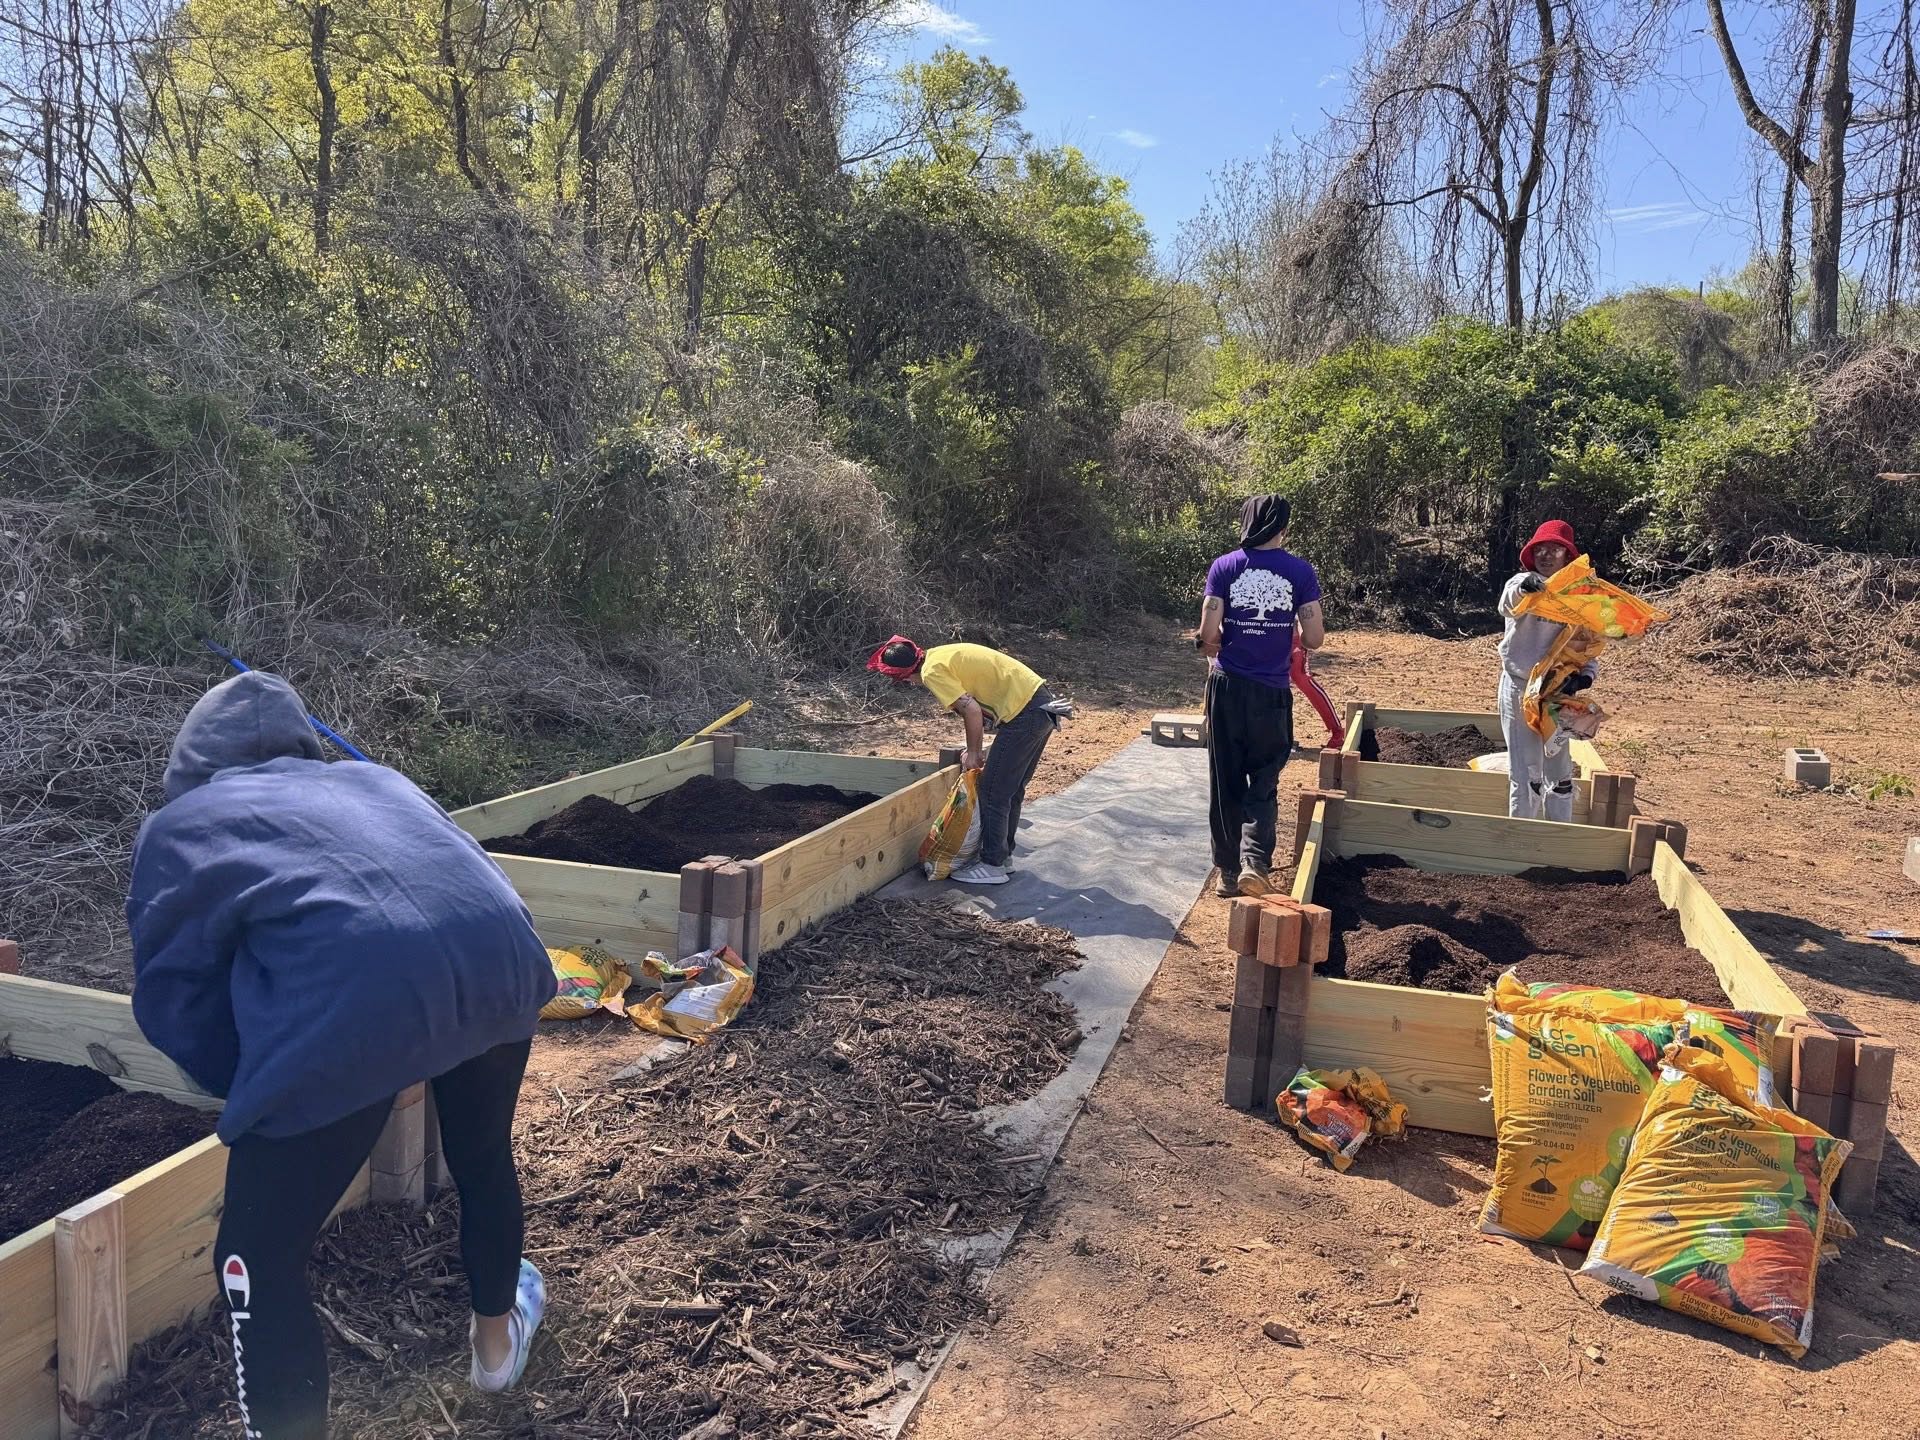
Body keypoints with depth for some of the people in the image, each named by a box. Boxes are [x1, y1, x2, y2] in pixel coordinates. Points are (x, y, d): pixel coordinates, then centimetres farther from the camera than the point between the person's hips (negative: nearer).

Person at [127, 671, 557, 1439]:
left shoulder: (178, 826, 25)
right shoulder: (372, 779, 36)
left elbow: (170, 994, 20)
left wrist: (253, 1078, 36)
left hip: (350, 1001, -6)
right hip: (500, 955, 6)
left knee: (259, 1264, 15)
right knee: (483, 1153, 34)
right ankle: (498, 1338, 58)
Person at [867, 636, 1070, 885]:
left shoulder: (932, 671, -11)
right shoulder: (942, 655, 18)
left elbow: (972, 711, -18)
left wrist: (972, 752, -3)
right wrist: (977, 749, 19)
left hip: (1024, 713, -10)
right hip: (1042, 702, 10)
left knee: (993, 792, 1)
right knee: (1012, 790, 19)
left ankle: (993, 866, 9)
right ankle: (1004, 855, 30)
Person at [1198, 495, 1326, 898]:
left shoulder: (1224, 567, -2)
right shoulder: (1300, 571, -3)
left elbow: (1208, 635, -8)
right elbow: (1314, 639, -4)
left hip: (1227, 687, 1)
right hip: (1271, 694, -1)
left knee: (1226, 783, 11)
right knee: (1263, 785, 9)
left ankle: (1228, 872, 17)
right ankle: (1254, 861, -11)